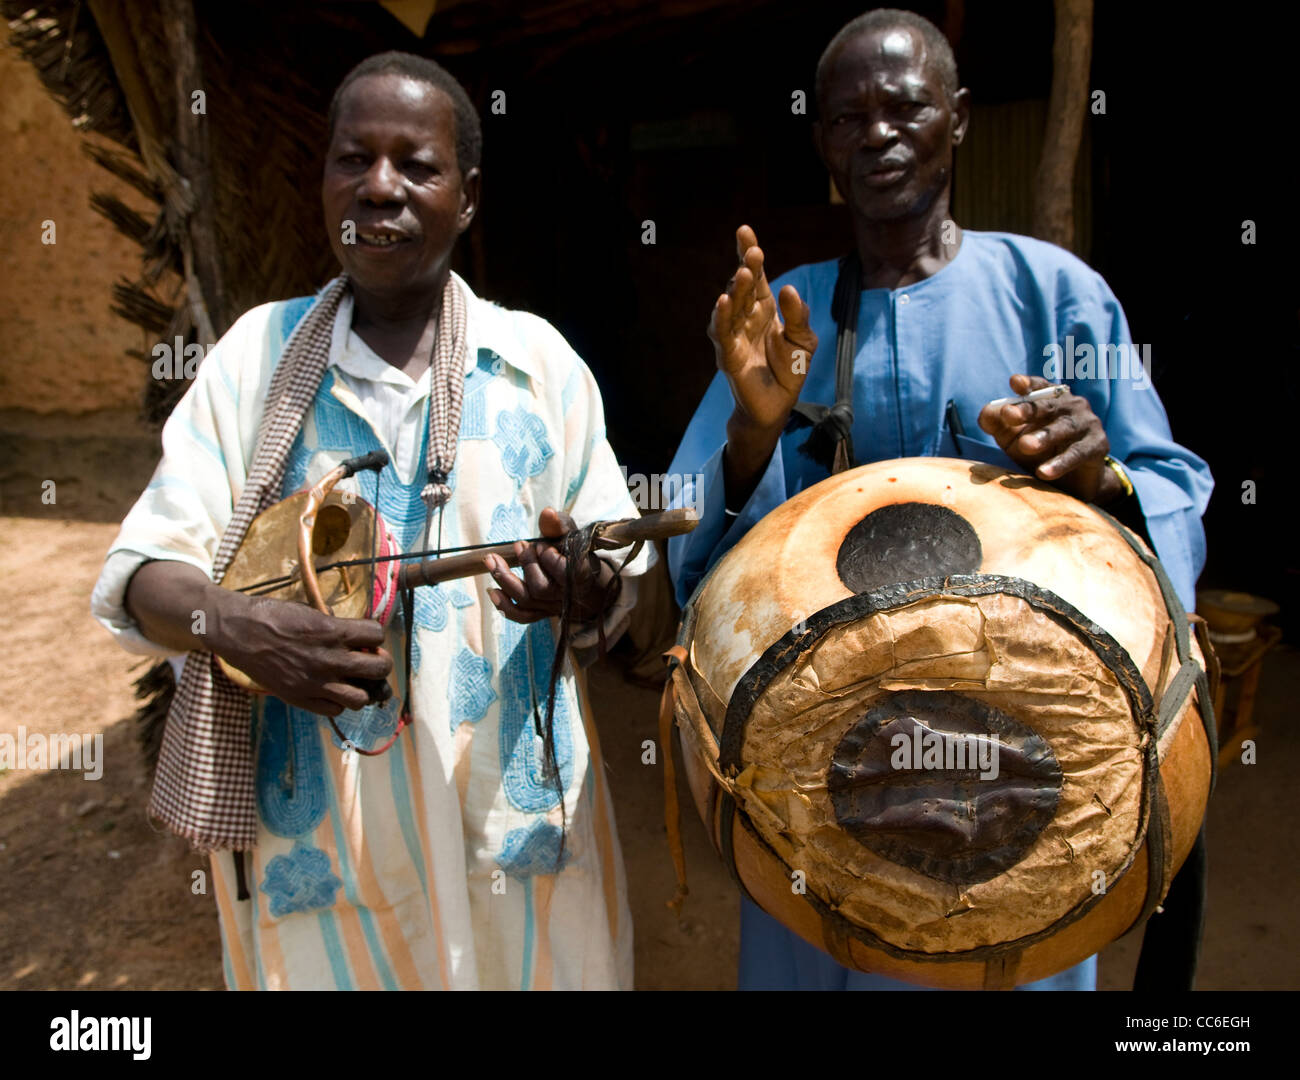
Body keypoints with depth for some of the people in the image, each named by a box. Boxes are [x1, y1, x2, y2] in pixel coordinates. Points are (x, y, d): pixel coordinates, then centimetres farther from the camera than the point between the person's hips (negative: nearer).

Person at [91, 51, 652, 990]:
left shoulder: (537, 358, 1)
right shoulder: (260, 350, 2)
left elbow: (621, 558, 1)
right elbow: (142, 569, -1)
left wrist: (585, 588, -22)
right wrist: (233, 625, -22)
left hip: (512, 813, 0)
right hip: (311, 822, 1)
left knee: (529, 964, 15)